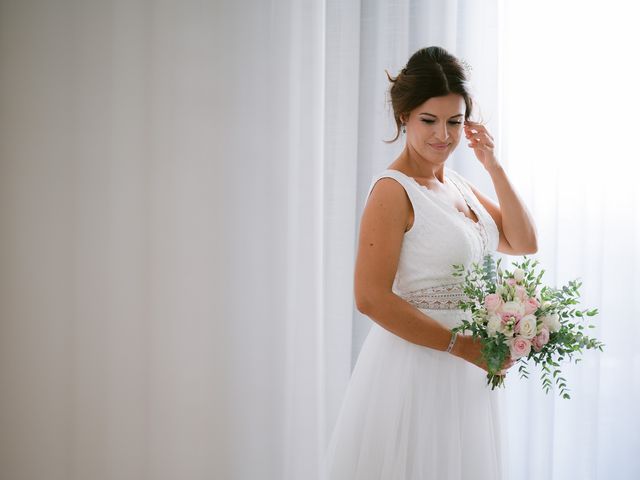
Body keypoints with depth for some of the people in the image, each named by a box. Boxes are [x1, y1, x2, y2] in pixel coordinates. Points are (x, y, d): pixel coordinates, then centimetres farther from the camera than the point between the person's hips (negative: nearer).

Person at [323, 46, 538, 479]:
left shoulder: (456, 184, 9)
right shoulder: (393, 190, -15)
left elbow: (524, 243, 9)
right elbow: (371, 298, -21)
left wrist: (494, 167, 0)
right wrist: (461, 345, -21)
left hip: (467, 370, 8)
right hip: (416, 363, -8)